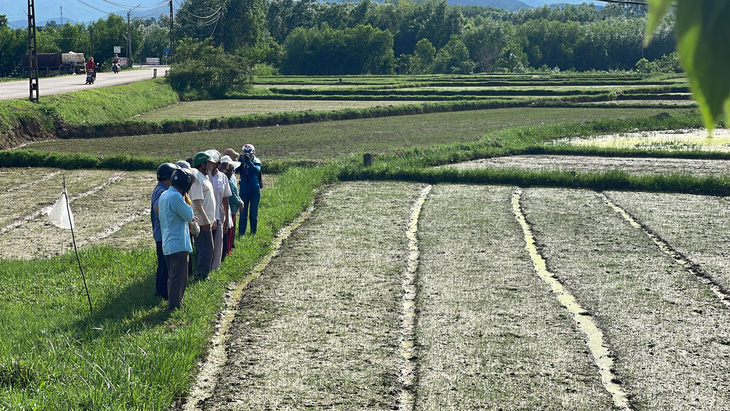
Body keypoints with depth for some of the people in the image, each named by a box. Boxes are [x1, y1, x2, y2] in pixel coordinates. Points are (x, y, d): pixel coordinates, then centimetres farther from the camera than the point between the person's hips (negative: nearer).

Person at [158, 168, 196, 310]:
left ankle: (172, 303, 24)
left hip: (167, 244, 10)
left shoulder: (164, 195, 13)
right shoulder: (176, 197, -18)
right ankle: (174, 306, -2)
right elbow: (189, 215, -13)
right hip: (179, 245, -10)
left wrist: (188, 219, 21)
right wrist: (187, 202, 0)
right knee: (179, 277, -4)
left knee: (172, 276, 17)